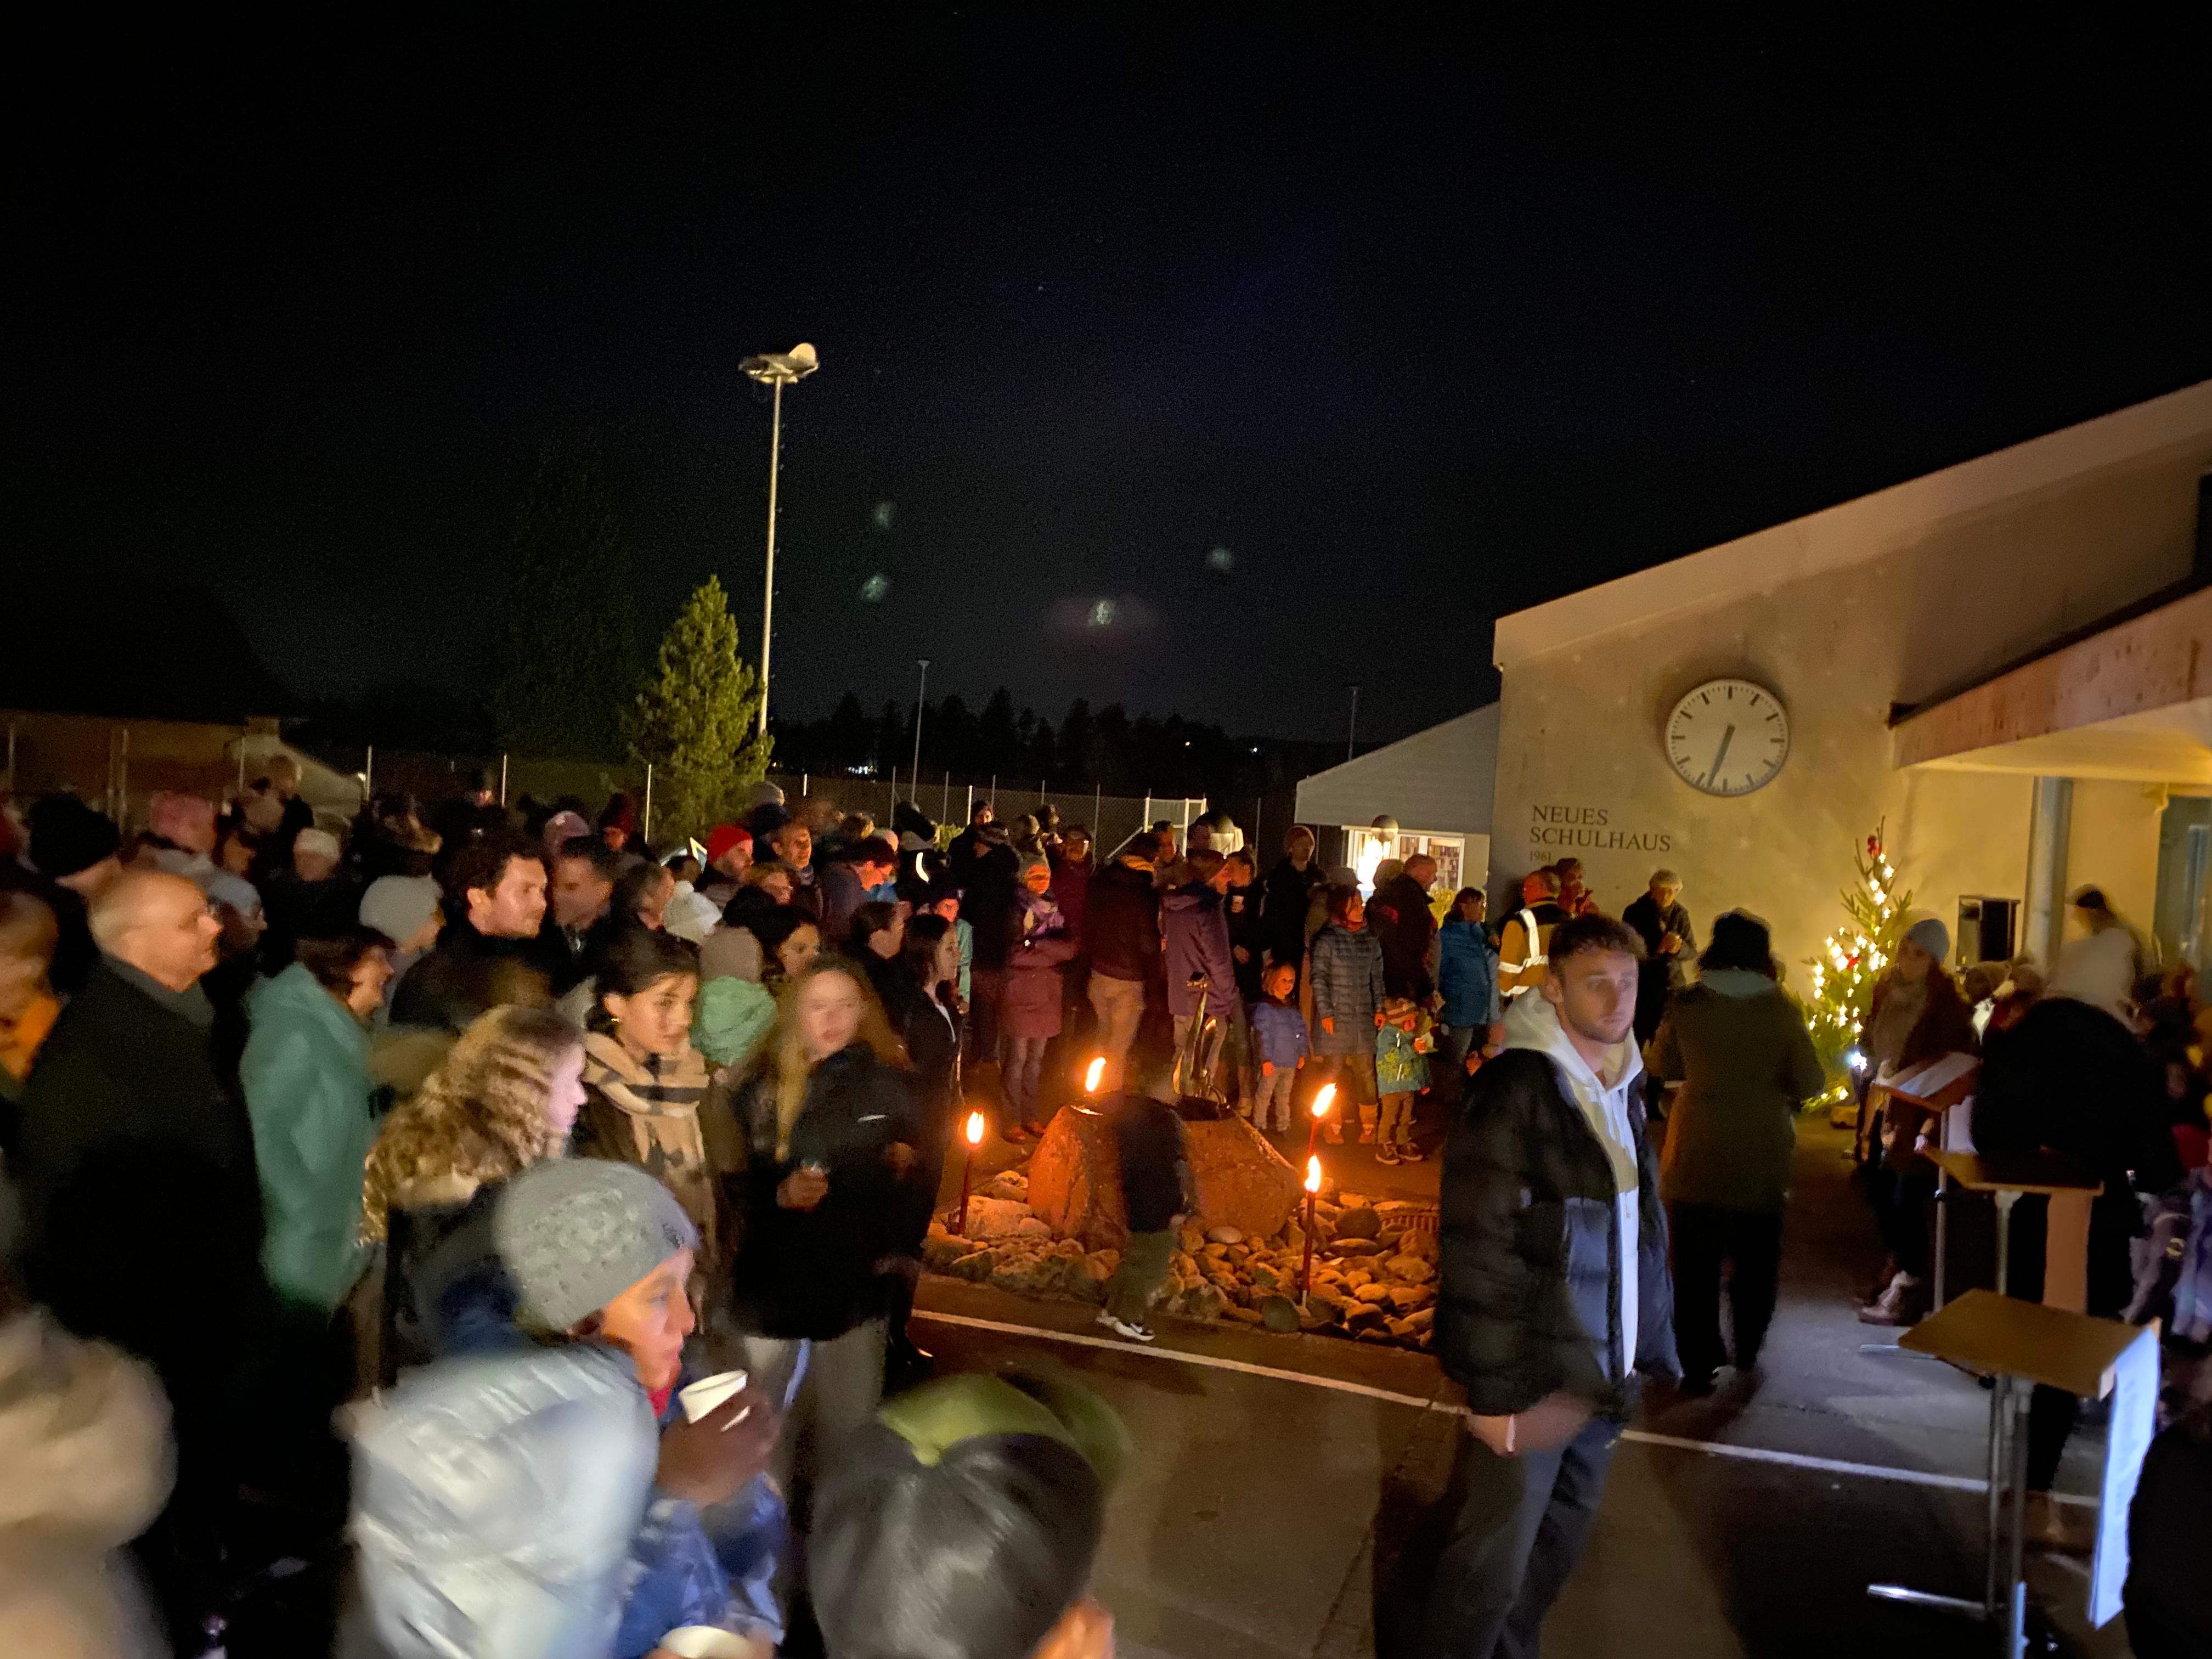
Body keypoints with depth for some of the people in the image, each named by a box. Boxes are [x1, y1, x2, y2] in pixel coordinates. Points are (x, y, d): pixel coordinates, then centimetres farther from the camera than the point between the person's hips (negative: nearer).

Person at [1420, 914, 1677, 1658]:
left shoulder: (1624, 1090, 9)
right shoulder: (1515, 1088, -16)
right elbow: (1477, 1246, -18)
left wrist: (1650, 1347, 12)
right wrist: (1491, 1389, -18)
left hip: (1603, 1376, 8)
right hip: (1534, 1383, -7)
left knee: (1554, 1555, 19)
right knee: (1492, 1569, 1)